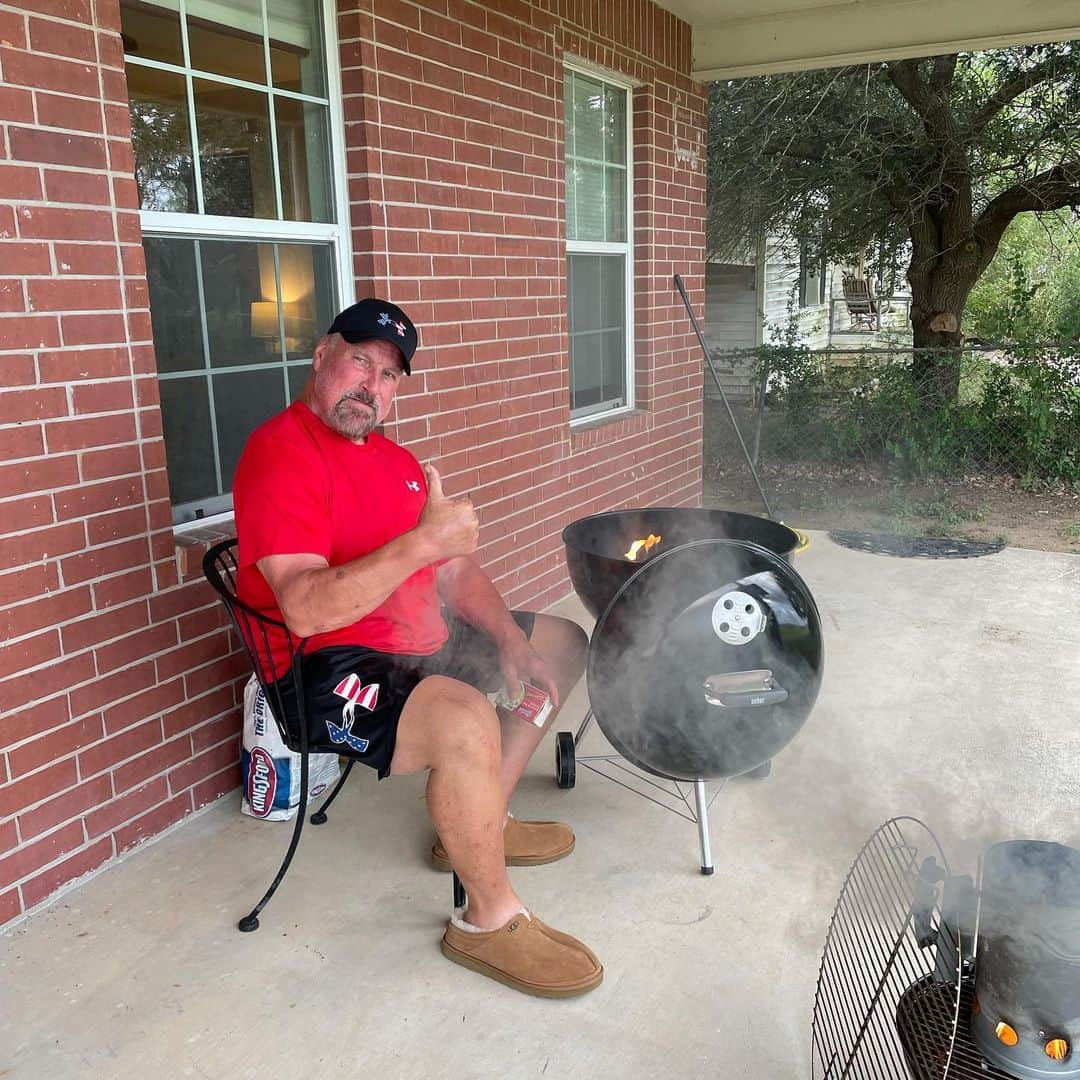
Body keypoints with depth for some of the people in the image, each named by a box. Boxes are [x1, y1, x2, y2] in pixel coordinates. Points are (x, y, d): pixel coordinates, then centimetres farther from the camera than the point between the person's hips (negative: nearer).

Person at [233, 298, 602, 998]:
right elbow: (305, 609, -29)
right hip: (328, 668, -10)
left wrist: (509, 638, -1)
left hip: (425, 640, 10)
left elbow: (456, 570, 15)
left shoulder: (396, 460, 14)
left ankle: (482, 820, 18)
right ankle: (490, 918, -10)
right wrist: (423, 541, -35)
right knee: (467, 725, -36)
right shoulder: (282, 454, -16)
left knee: (563, 645, 16)